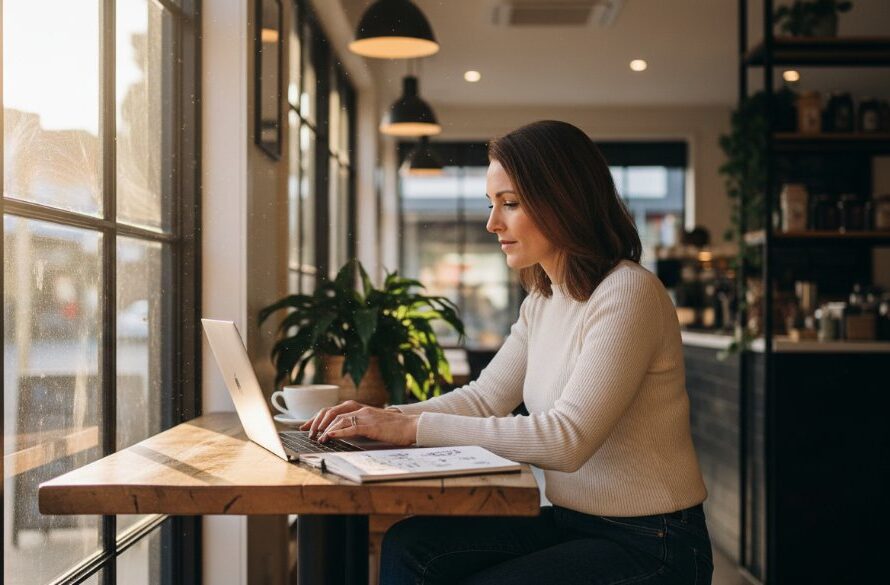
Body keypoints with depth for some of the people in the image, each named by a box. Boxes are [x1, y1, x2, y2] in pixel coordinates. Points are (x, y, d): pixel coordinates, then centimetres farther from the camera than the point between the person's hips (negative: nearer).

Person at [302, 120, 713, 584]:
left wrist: (416, 428, -25)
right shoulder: (542, 302, 11)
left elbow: (567, 439, -26)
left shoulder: (627, 294, -18)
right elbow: (484, 398, 11)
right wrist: (384, 418, -6)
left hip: (648, 545, -8)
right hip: (569, 523, 8)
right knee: (409, 547, -9)